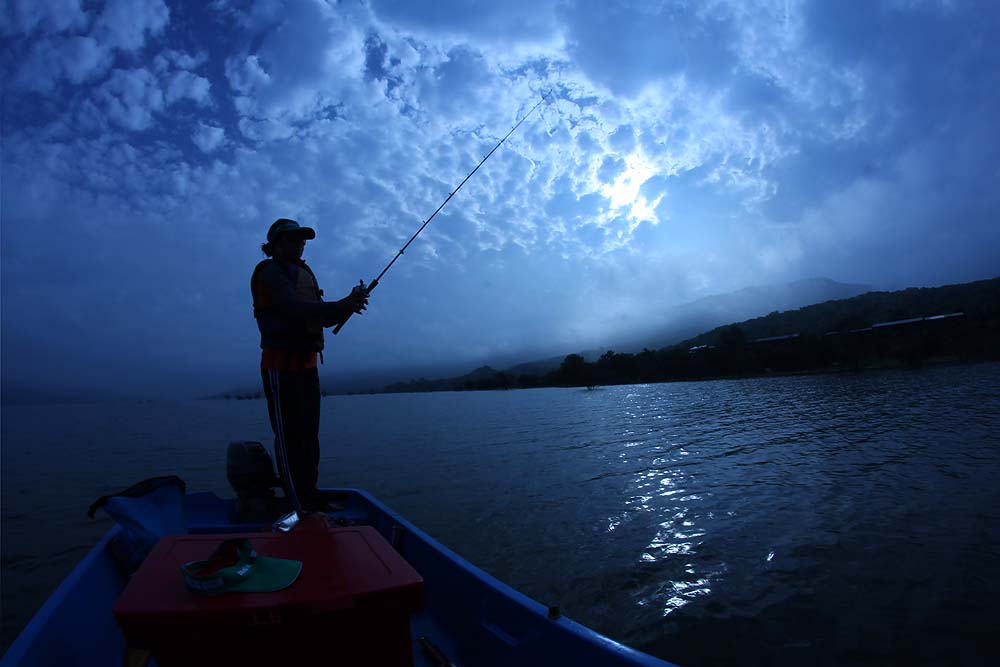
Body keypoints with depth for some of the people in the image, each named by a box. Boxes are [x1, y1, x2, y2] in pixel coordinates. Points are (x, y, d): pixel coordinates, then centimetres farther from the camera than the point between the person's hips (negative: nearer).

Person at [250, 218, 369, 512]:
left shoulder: (304, 273, 20)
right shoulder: (271, 272, -5)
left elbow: (326, 319, 14)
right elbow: (293, 308, -24)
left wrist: (350, 303, -4)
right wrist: (341, 306, -30)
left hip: (307, 365, 9)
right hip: (281, 365, -9)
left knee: (308, 436, 11)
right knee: (290, 438, -6)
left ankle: (311, 500, 19)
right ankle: (302, 510, -2)